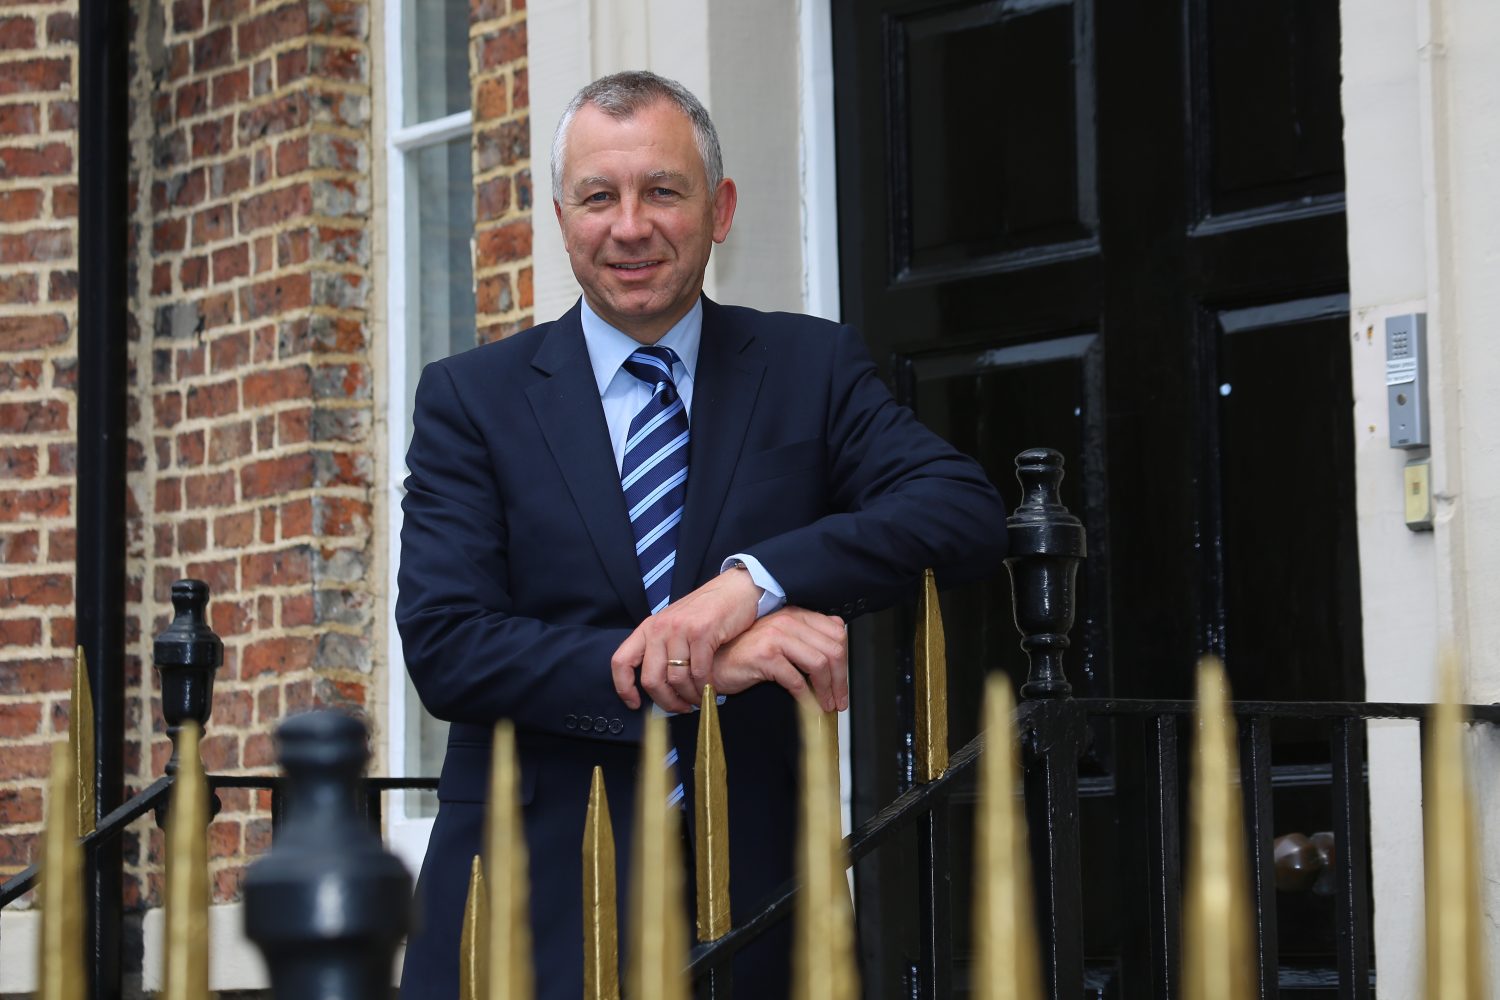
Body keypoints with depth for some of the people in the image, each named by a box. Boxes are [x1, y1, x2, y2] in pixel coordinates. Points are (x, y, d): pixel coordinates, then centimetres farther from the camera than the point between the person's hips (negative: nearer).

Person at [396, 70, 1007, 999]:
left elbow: (969, 512, -9)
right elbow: (445, 645, -9)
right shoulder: (470, 397, 3)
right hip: (533, 905, 0)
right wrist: (704, 667, -20)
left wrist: (755, 577, -24)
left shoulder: (813, 366, 6)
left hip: (756, 891, 1)